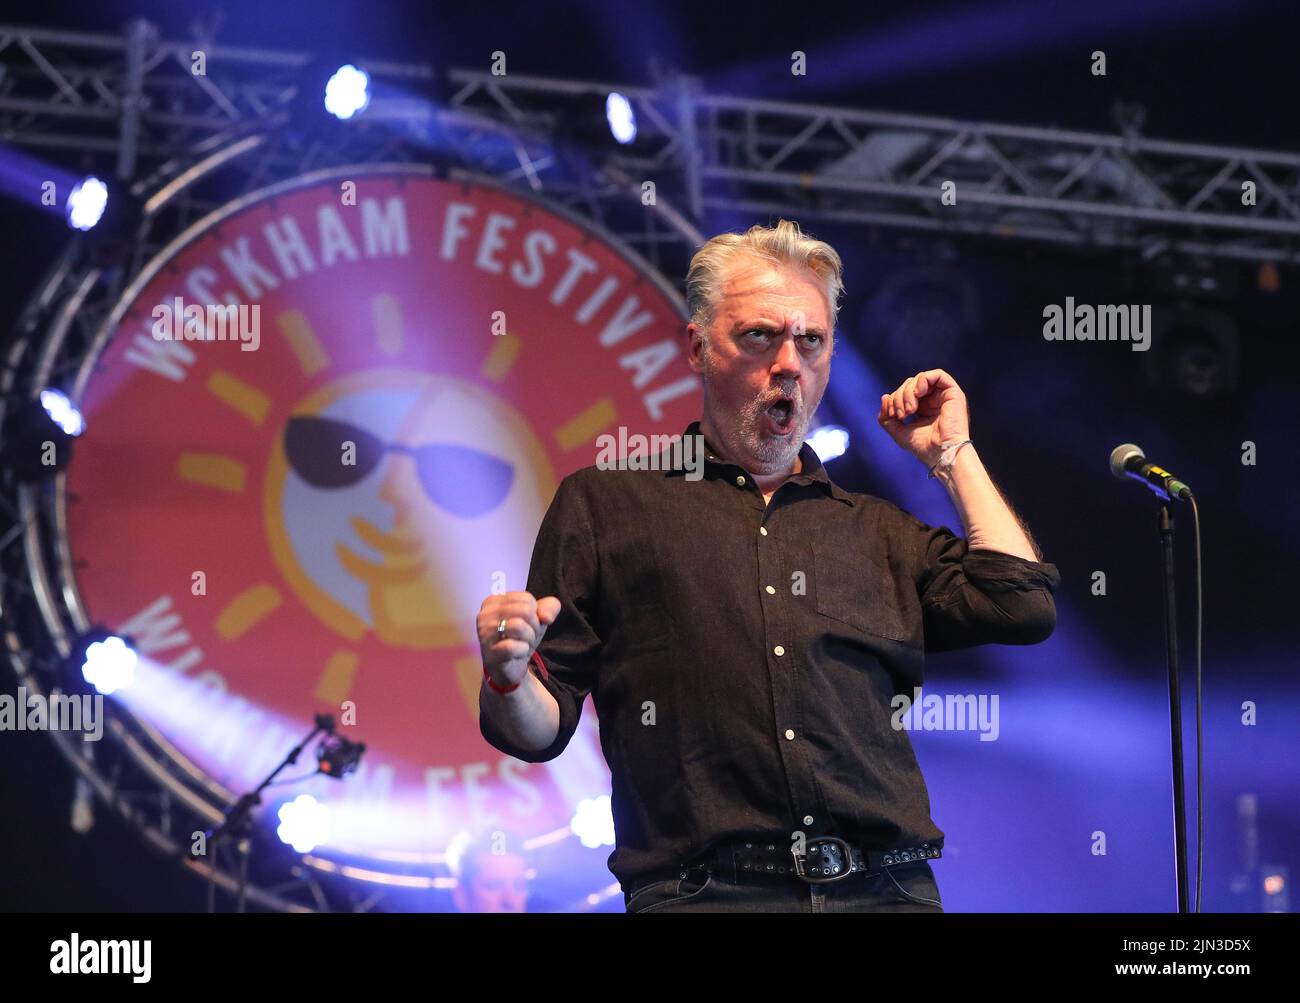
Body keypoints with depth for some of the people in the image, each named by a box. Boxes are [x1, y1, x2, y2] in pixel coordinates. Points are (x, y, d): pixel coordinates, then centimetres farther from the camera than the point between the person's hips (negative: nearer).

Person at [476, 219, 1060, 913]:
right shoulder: (603, 504, 15)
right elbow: (538, 730, 11)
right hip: (703, 892, -3)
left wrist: (951, 454, 22)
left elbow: (1024, 607, 13)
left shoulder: (875, 530, 25)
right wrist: (507, 678, -13)